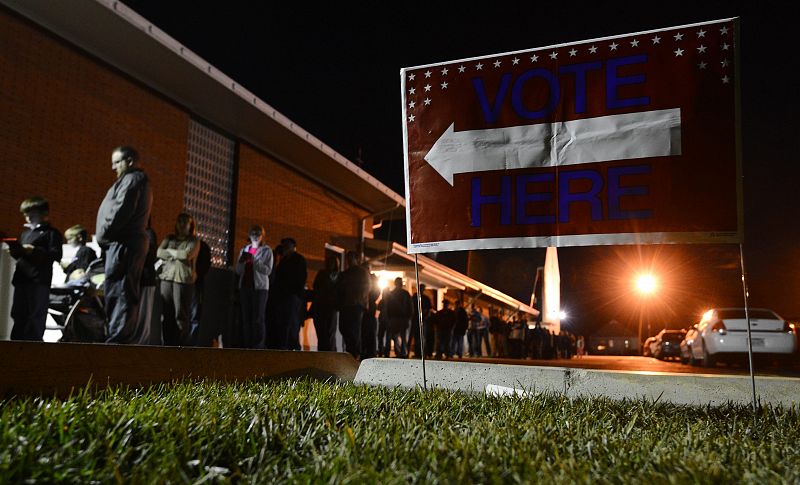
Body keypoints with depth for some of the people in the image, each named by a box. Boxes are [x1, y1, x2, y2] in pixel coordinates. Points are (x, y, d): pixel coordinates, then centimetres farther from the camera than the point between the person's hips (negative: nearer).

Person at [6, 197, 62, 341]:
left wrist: (34, 250, -18)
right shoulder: (25, 232, 23)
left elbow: (56, 255, -11)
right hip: (21, 279, 7)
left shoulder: (51, 233, 0)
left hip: (39, 281, -7)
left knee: (36, 317, -6)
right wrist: (14, 252, 7)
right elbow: (20, 254, 29)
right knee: (19, 315, 10)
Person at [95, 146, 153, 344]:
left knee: (118, 290, -12)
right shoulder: (140, 181, 25)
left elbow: (120, 211, -18)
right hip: (132, 240, 10)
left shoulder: (132, 179, -6)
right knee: (128, 292, 9)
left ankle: (118, 338, -13)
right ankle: (126, 335, 12)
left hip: (123, 242, -10)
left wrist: (103, 235, -10)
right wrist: (105, 236, 16)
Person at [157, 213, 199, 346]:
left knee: (181, 315, -8)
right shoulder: (169, 238, 19)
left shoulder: (193, 241, 8)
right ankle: (168, 343, 4)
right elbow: (159, 253, 6)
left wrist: (170, 251, 4)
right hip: (167, 277, 4)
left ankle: (182, 345, -7)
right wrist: (177, 254, -2)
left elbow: (187, 255, -9)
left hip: (184, 279, -4)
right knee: (166, 314, -1)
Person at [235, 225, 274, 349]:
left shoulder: (266, 250, 3)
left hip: (259, 287, -4)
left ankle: (259, 347, -12)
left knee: (258, 318, -10)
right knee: (246, 317, 1)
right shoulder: (244, 249, 16)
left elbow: (268, 270, -8)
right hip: (245, 286, 4)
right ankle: (247, 346, 2)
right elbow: (238, 271, 13)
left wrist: (254, 260, -17)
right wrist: (242, 261, -7)